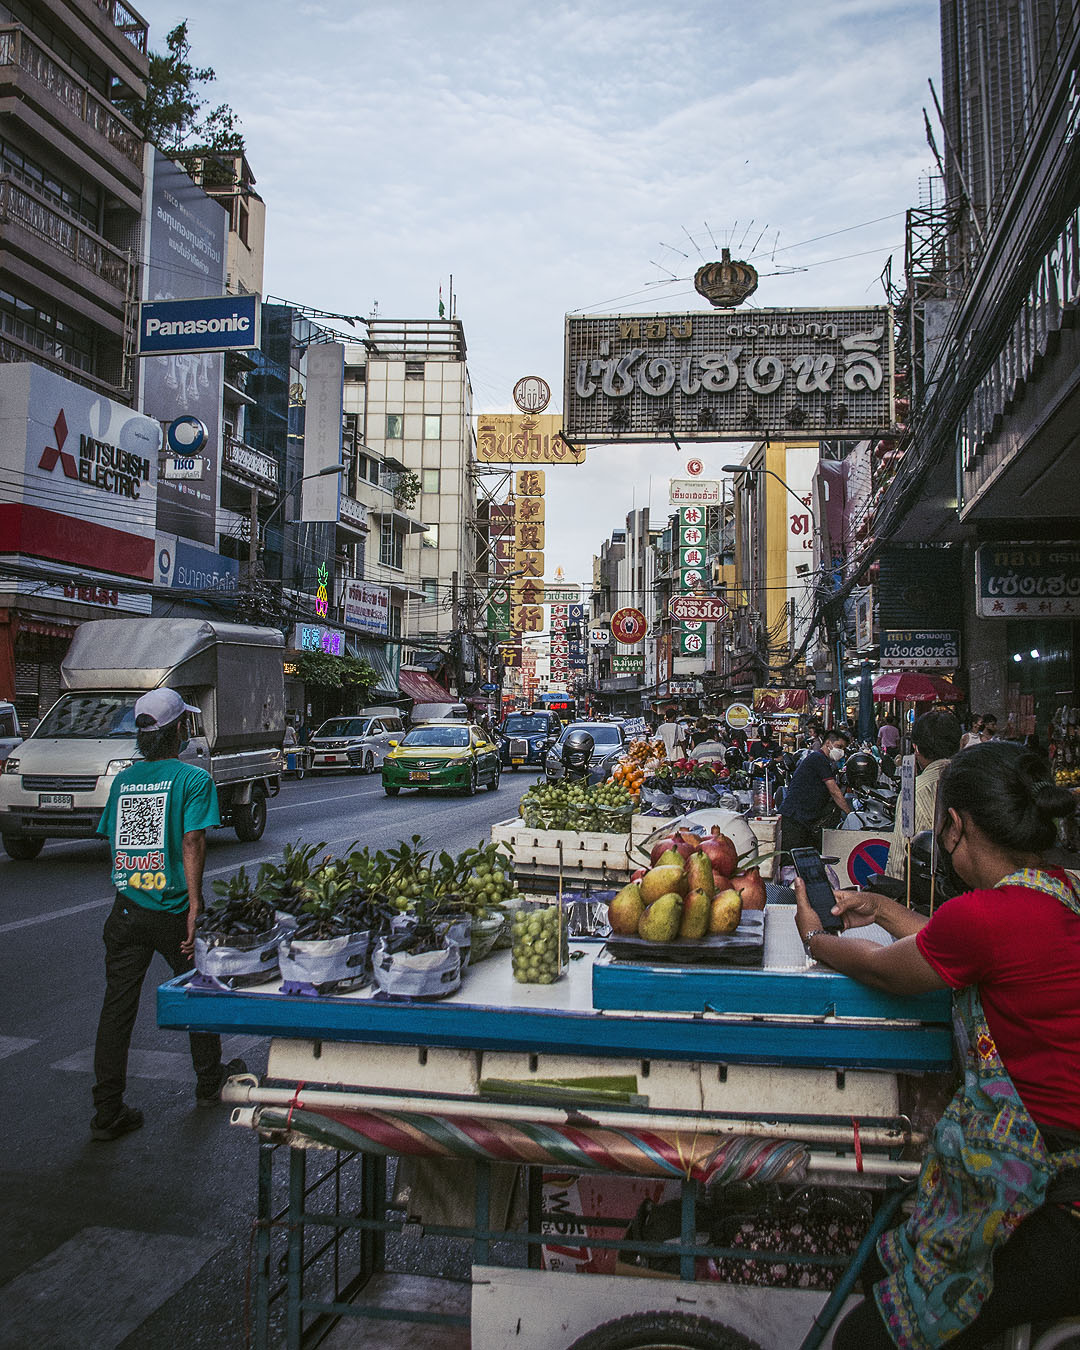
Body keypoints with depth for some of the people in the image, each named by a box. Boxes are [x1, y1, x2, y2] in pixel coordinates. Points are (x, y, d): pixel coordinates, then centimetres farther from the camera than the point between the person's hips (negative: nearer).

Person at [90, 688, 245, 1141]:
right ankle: (209, 1083, 31)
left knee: (116, 1007, 7)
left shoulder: (122, 779, 8)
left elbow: (111, 840, 12)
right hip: (170, 910, -4)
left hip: (125, 911, 4)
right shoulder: (192, 778, -10)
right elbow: (192, 841, -18)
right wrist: (194, 906, -18)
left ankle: (107, 1112, 11)